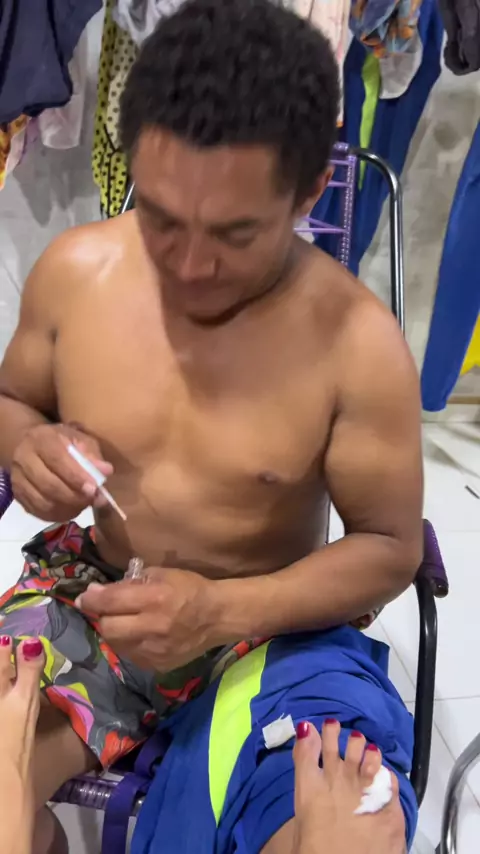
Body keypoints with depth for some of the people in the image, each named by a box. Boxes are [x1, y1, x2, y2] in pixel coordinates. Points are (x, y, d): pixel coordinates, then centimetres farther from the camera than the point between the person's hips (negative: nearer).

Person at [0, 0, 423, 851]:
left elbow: (389, 547, -11)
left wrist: (224, 610, -26)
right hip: (90, 593, 3)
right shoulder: (74, 270, -10)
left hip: (271, 627, -1)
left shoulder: (358, 343, -20)